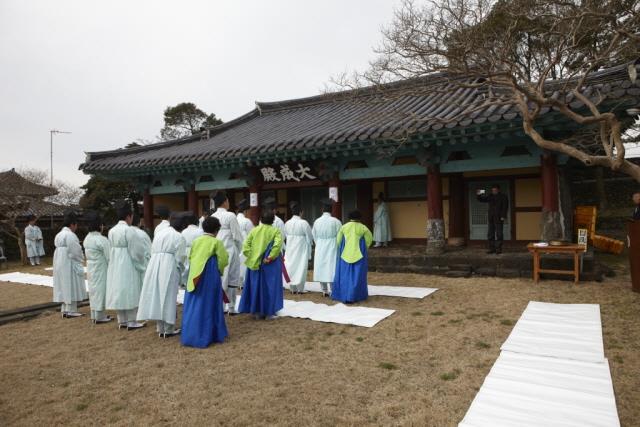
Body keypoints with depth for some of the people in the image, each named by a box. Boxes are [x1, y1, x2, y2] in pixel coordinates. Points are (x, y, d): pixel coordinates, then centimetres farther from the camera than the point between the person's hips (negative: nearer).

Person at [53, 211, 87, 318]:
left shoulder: (59, 235, 12)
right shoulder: (70, 235, -17)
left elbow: (60, 250, 15)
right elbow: (75, 252, -18)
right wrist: (82, 260, -4)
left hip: (59, 264, 9)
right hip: (69, 265, -9)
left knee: (64, 287, 13)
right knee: (71, 286, -3)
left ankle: (64, 309, 17)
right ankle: (71, 310, 0)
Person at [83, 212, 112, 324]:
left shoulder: (87, 239, 4)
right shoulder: (102, 240, -20)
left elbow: (87, 255, 10)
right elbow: (109, 257, -17)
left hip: (91, 269, 8)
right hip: (101, 269, -8)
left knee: (93, 290, 16)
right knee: (101, 290, 2)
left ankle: (94, 315, 26)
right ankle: (100, 316, 10)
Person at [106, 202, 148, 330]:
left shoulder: (111, 231, 5)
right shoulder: (129, 230, -17)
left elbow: (112, 248, 9)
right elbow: (137, 250, -14)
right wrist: (142, 261, 2)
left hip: (115, 266, 7)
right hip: (128, 266, -7)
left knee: (119, 291, 12)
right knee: (130, 292, 1)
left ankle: (121, 321, 19)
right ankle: (131, 322, 7)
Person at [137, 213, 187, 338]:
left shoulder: (159, 233, 14)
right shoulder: (179, 237, -3)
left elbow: (153, 252, 11)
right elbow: (180, 258, -5)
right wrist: (180, 272, 8)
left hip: (154, 266, 6)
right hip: (169, 268, -6)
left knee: (157, 296, 12)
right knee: (168, 297, 2)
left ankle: (160, 328, 20)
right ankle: (168, 329, 10)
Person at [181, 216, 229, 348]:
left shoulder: (196, 241, 7)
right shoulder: (216, 242, -7)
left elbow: (190, 257, 12)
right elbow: (223, 260, -7)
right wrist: (219, 271, 11)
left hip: (195, 276, 5)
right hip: (210, 276, -5)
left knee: (193, 306, 10)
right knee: (207, 305, 4)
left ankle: (190, 335, 15)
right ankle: (205, 336, 10)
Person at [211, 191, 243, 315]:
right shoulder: (230, 216, -11)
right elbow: (237, 236, -8)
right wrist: (239, 250, 8)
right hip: (229, 251, -5)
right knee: (232, 280, 6)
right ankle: (231, 308, 12)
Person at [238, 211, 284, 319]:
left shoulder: (254, 230, 4)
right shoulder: (275, 231, -4)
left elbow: (245, 247, -4)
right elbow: (277, 245, -22)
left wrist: (252, 257, -4)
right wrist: (270, 257, -17)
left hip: (254, 264, 3)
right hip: (270, 265, -3)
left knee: (256, 286, 12)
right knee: (269, 286, 7)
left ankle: (257, 311, 18)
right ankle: (268, 312, 10)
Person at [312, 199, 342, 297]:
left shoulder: (317, 221, -4)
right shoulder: (335, 221, -14)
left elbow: (314, 236, 4)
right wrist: (338, 246, 9)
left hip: (320, 249, 3)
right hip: (332, 248, -3)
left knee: (321, 268, 11)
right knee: (332, 268, 3)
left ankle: (324, 291, 17)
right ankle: (332, 290, 5)